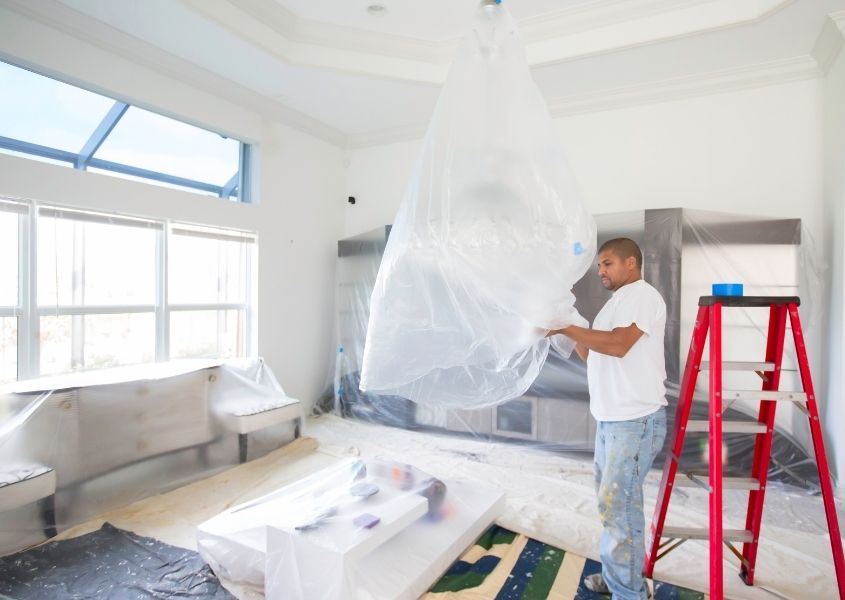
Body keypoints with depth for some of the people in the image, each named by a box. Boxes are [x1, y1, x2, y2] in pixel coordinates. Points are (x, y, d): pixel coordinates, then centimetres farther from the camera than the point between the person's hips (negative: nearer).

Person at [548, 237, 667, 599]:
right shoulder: (617, 301, 19)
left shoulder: (642, 295, -11)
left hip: (636, 421, -10)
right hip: (611, 419, 10)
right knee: (614, 501, 18)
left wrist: (567, 327, -23)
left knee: (617, 506, -6)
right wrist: (569, 333, 6)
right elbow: (593, 356, 18)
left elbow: (618, 344, -26)